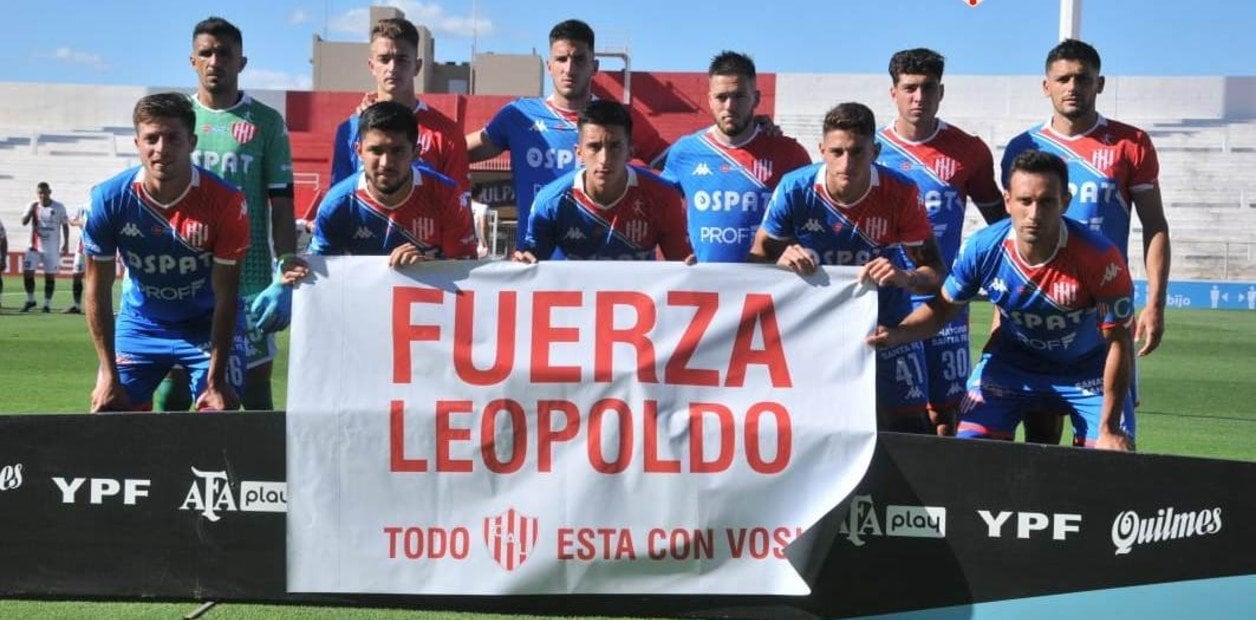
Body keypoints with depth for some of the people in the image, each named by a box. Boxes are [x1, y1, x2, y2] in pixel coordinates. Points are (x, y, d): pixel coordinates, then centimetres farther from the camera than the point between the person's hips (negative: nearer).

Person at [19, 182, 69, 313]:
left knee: (50, 276, 1)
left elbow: (65, 226, 2)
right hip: (35, 246, 2)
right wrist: (31, 210, -21)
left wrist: (66, 244, -2)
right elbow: (24, 222, -5)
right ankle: (30, 300, 13)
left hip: (52, 248, -2)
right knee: (27, 272, -4)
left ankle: (47, 303, 10)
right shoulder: (33, 206, 2)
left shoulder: (59, 207, -4)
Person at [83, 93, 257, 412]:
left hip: (209, 327, -2)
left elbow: (226, 295, -17)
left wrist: (216, 381, -19)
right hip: (139, 324, 2)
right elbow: (98, 290, -10)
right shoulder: (109, 199, -17)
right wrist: (109, 376, -13)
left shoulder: (225, 201, -22)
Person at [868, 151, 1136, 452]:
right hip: (1012, 361, 2)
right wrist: (897, 334, -25)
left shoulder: (1099, 256, -30)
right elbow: (943, 307, -4)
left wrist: (1109, 429, -22)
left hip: (1088, 369, -1)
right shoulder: (982, 247, -22)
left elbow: (1118, 342, -21)